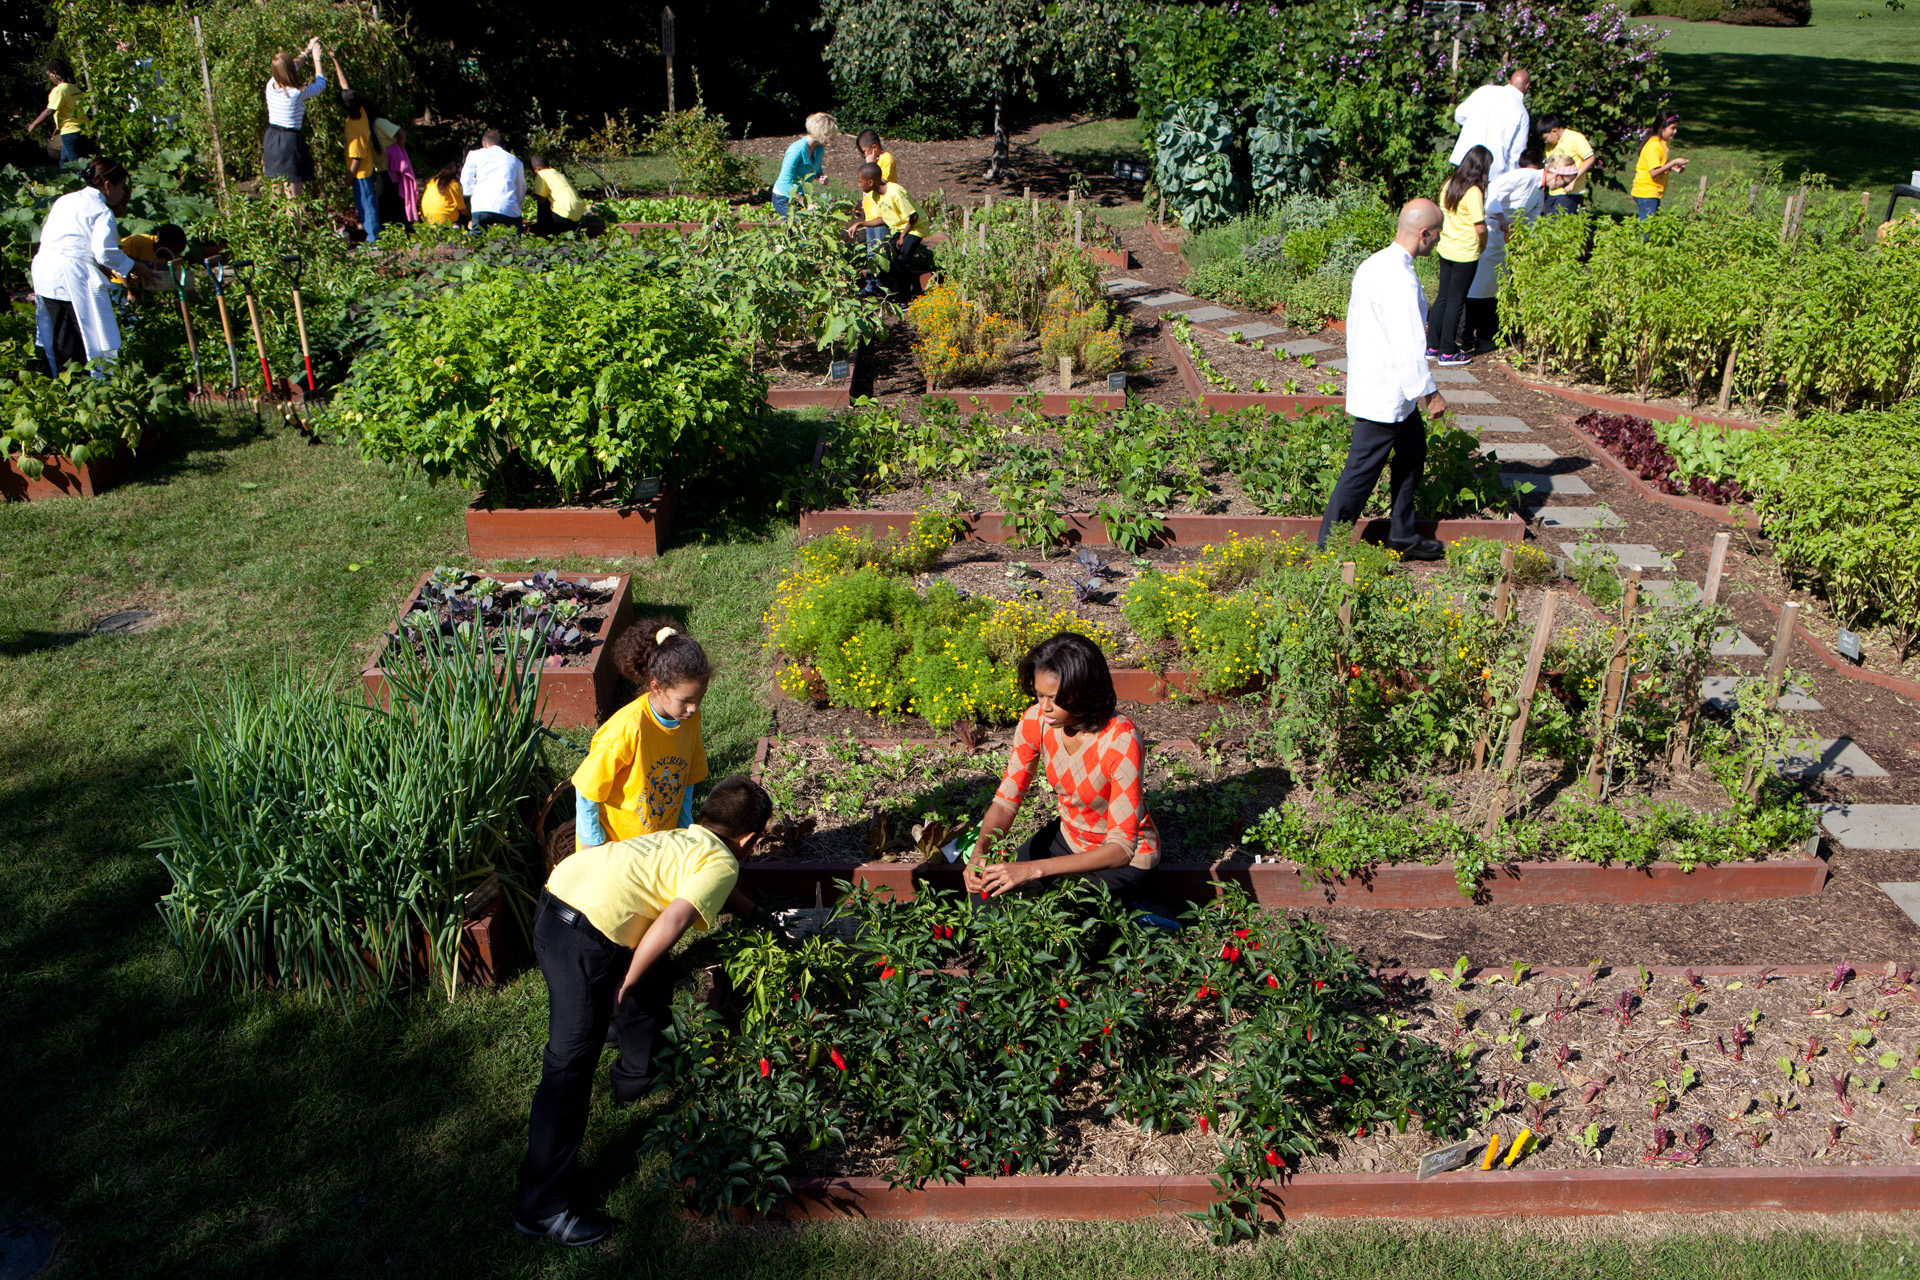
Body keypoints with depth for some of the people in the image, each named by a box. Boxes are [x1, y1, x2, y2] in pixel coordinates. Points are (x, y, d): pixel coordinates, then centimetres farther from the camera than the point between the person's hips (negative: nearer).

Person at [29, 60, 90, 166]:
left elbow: (49, 112, -16)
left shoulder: (59, 90, -13)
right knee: (64, 162, 19)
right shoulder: (75, 88, 13)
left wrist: (33, 125, -4)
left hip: (71, 132, -9)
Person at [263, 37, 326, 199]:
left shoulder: (271, 85, 0)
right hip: (291, 141, -7)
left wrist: (307, 51, 30)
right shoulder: (297, 93, -17)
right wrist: (316, 58, 14)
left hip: (271, 139, 7)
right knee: (293, 198, -2)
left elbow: (288, 68, 20)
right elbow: (321, 83, 1)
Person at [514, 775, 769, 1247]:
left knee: (654, 978, 30)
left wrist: (759, 915, 57)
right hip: (583, 937, -9)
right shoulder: (721, 863, -1)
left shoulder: (685, 838, 24)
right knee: (571, 1061, -5)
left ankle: (637, 1075, 52)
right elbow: (674, 919, -18)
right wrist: (626, 985, -10)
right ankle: (542, 1206, 1)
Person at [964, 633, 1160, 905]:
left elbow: (1121, 848, -33)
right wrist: (980, 850, -32)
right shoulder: (1036, 720, -18)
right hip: (1069, 836, 5)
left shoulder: (1121, 741, -34)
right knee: (986, 887, -7)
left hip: (1125, 857, -5)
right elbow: (1006, 800, -10)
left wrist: (1033, 869, -41)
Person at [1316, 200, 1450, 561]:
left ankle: (1403, 536, 30)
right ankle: (1328, 547, 8)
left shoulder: (1373, 264, 7)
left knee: (1412, 452, 20)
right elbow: (1408, 346, -24)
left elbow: (1354, 325, 15)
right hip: (1386, 394, -10)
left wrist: (1356, 372, 24)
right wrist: (1430, 392, -15)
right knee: (1362, 470, -1)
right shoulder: (1399, 279, -24)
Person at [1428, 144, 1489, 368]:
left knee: (1442, 297, 15)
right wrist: (1483, 245, 1)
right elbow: (1480, 227, -18)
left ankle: (1432, 345, 19)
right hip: (1465, 253, -7)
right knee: (1456, 301, 1)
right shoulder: (1473, 192, -18)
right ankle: (1448, 352, 6)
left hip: (1445, 249, 7)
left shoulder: (1448, 185, 4)